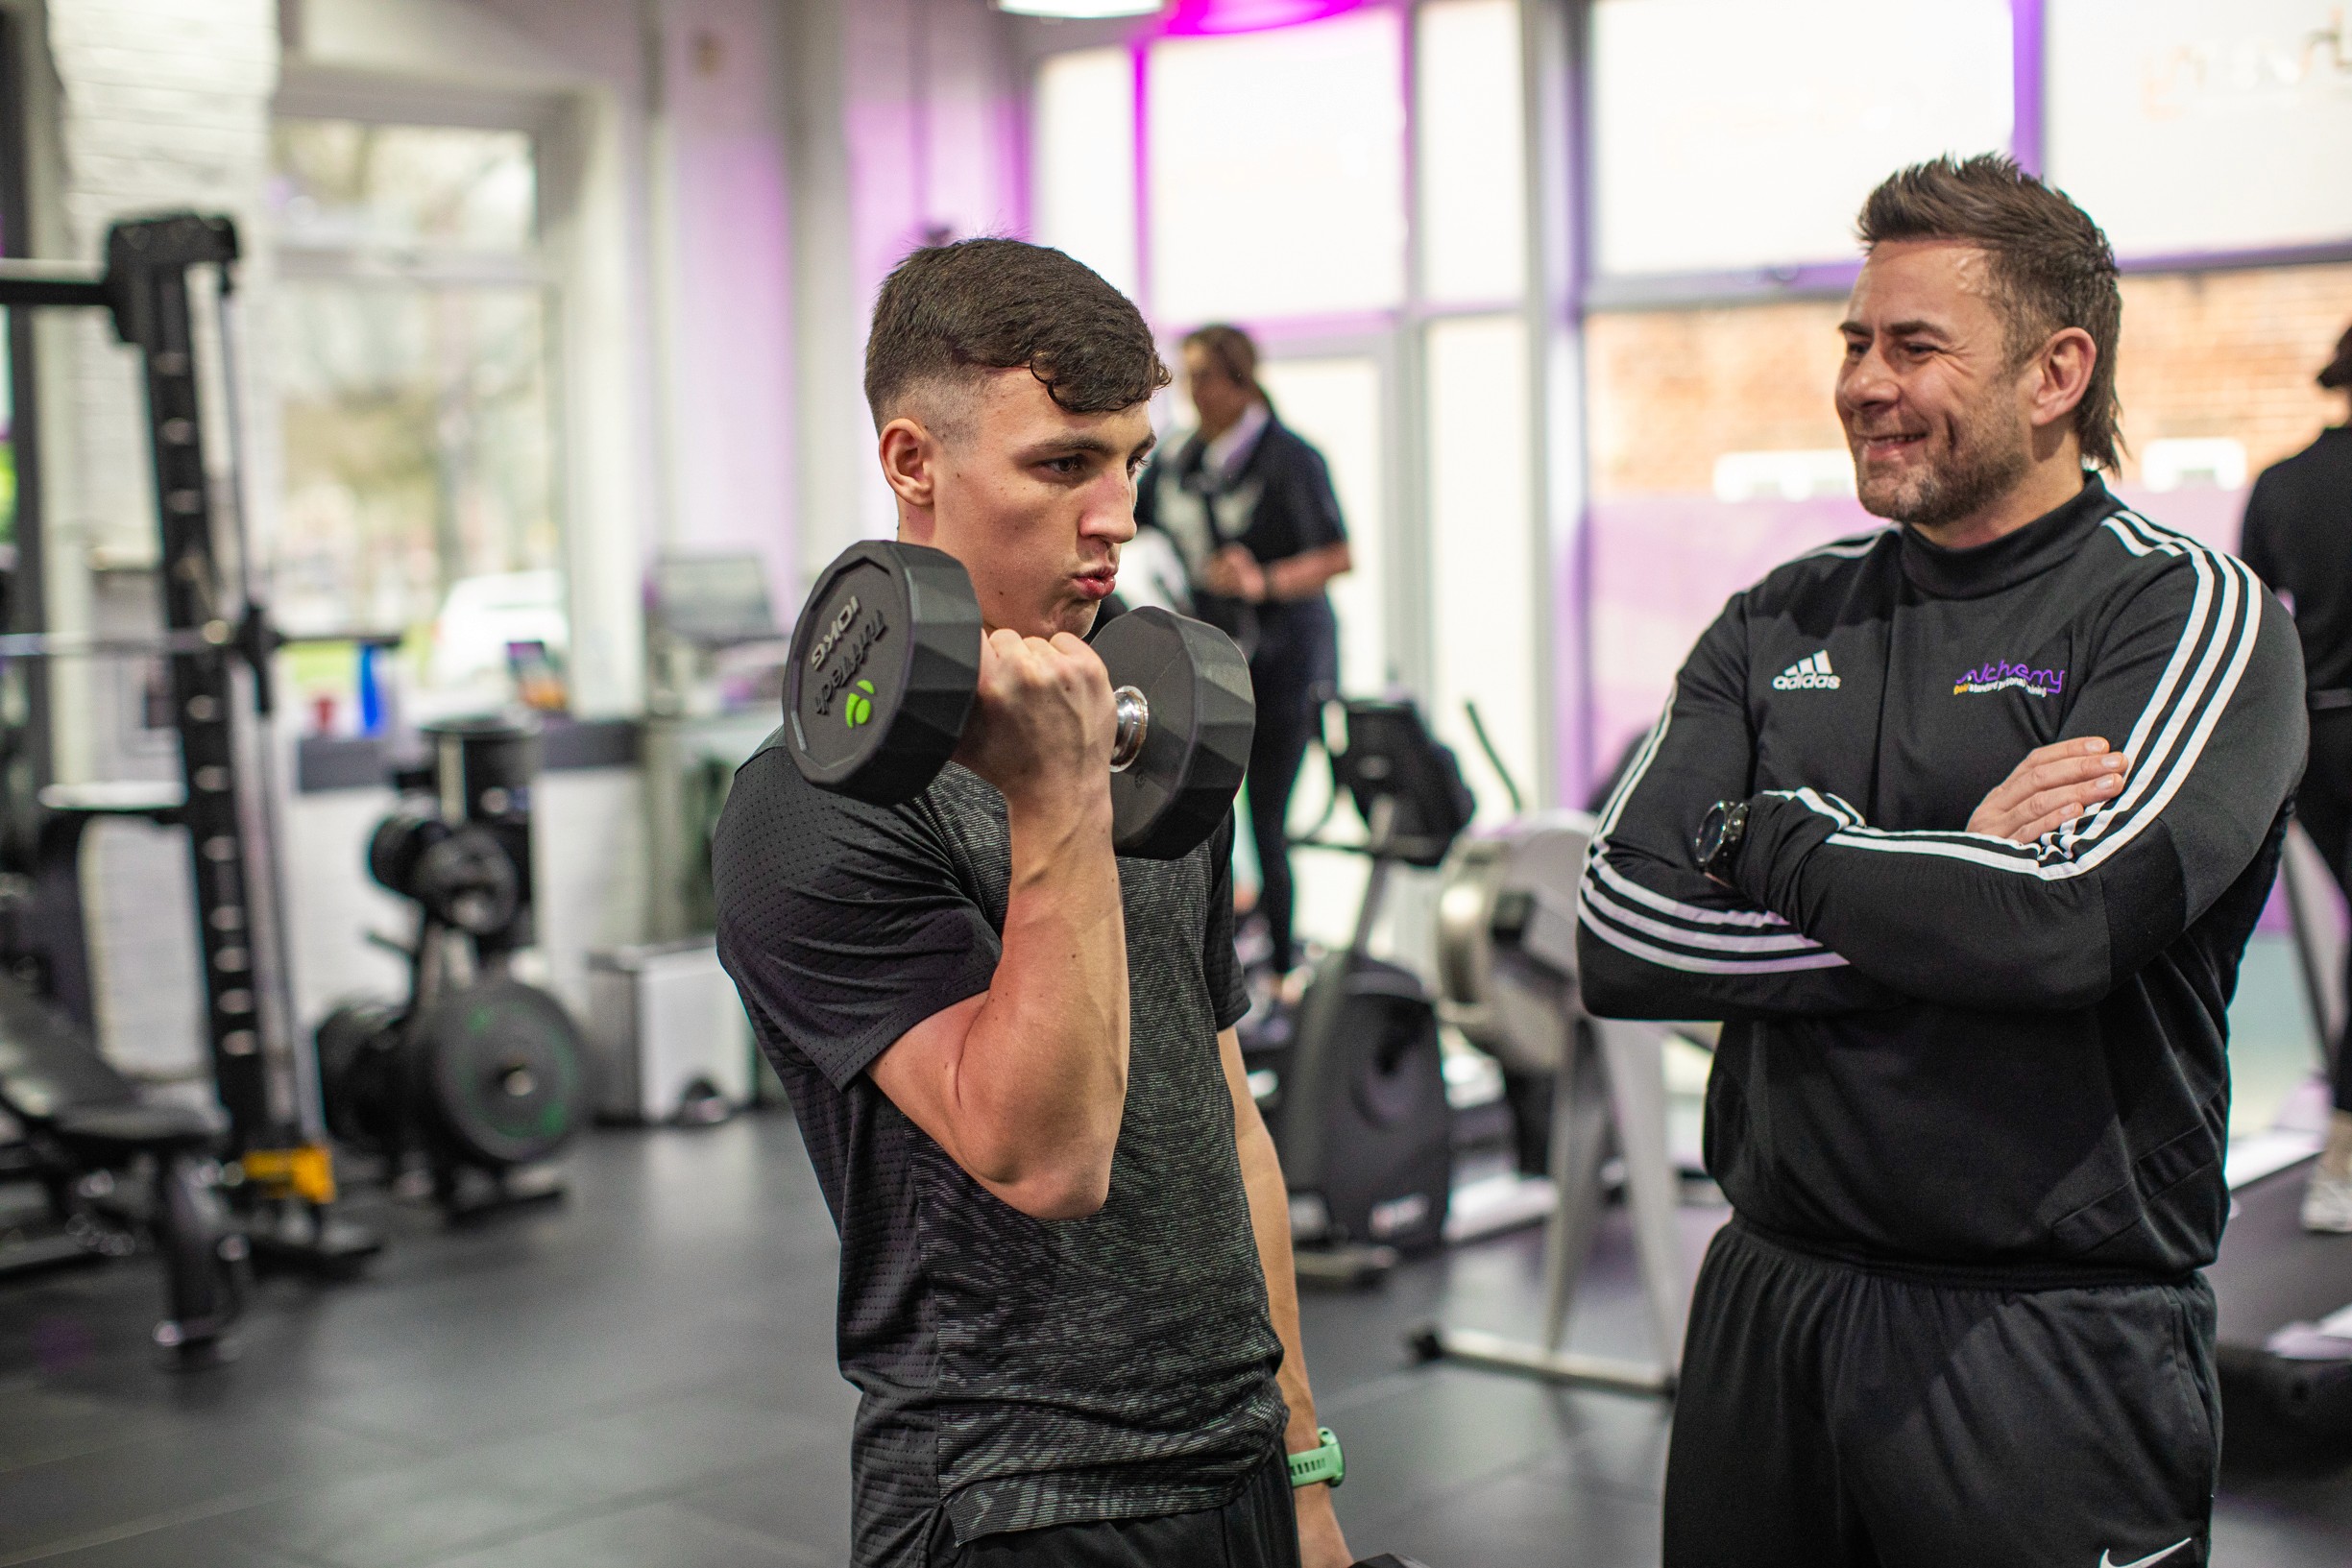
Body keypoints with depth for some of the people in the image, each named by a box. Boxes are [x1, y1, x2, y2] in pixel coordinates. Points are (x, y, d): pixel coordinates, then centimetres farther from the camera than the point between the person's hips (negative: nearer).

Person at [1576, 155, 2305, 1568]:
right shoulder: (1781, 626, 8)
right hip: (1767, 1301, 5)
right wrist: (1944, 887, -13)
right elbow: (1619, 936, -4)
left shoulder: (2187, 615, -5)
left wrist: (1770, 841, -9)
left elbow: (2060, 921, -23)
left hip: (2051, 1344, -4)